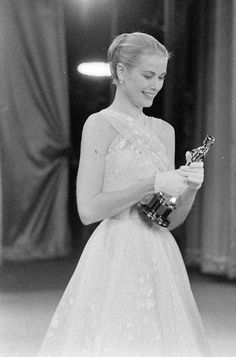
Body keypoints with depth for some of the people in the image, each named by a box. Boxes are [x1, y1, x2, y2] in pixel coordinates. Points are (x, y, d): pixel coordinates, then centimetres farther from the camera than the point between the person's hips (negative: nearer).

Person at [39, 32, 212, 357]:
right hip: (117, 257, -6)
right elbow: (88, 210, -13)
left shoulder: (165, 131, 13)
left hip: (161, 257, 6)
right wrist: (152, 184, -16)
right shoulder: (100, 124, -6)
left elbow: (172, 220, 14)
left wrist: (191, 187, -5)